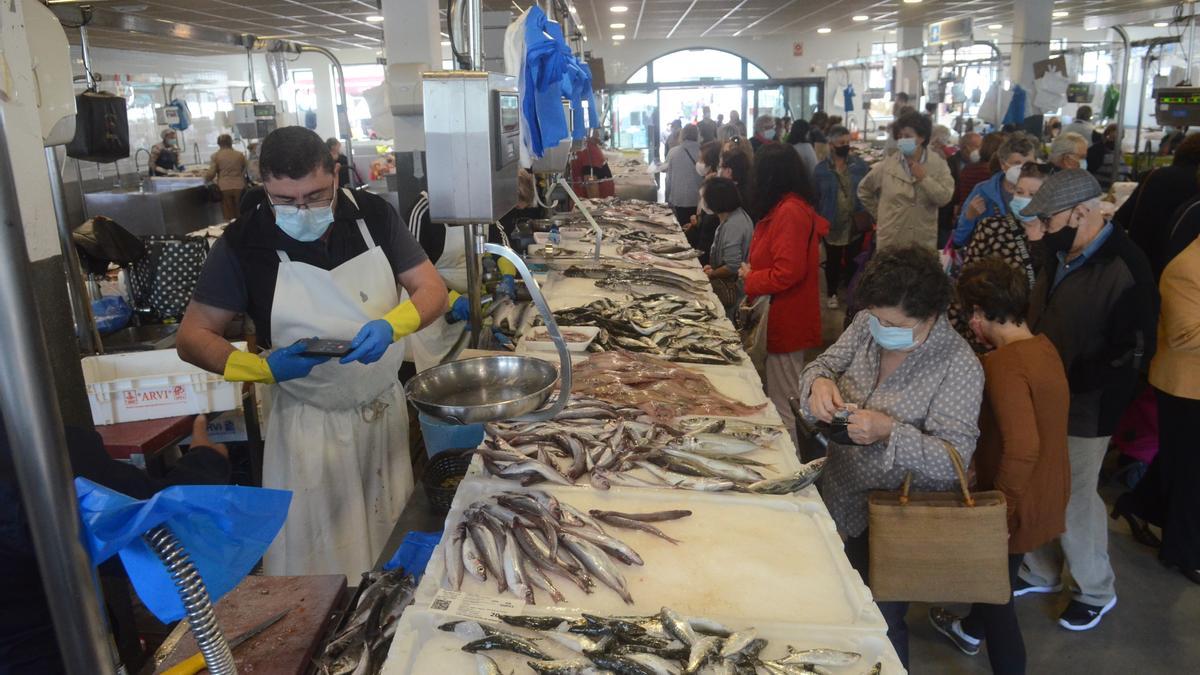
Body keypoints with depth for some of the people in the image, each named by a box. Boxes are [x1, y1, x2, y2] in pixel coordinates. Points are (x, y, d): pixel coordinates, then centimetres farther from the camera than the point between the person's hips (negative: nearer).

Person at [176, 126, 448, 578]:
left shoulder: (372, 214, -4)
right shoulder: (243, 243, -11)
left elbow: (432, 290, -2)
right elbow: (192, 337, -6)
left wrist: (390, 327, -23)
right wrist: (266, 367, -24)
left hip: (387, 410, 3)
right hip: (309, 424, -3)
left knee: (395, 552, 17)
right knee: (316, 565, 5)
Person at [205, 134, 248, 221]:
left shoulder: (216, 156, 2)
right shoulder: (240, 155, 7)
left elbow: (211, 174, -3)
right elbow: (246, 171, 12)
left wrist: (206, 178, 17)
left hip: (224, 188, -1)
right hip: (239, 187, 1)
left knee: (228, 216, 3)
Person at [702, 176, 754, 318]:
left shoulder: (732, 225, -26)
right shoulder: (738, 214, 4)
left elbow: (732, 267, -27)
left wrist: (711, 274, -10)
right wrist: (713, 267, 7)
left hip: (732, 289, -9)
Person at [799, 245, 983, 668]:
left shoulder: (960, 367, -24)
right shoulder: (867, 325, -9)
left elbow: (953, 460, -25)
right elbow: (824, 364, 0)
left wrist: (889, 431, -39)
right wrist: (819, 381, -24)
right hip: (847, 498, 6)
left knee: (882, 621, 12)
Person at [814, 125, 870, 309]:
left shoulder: (859, 164, -2)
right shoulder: (821, 169, -6)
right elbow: (815, 198, -2)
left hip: (856, 224, 1)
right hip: (832, 225, -1)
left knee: (853, 261, 15)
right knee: (833, 261, 14)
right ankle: (832, 294, 30)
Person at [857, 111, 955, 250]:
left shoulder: (938, 164, -2)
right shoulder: (886, 166, -2)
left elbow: (945, 197, -11)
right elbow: (864, 190, 11)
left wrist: (924, 178, -18)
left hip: (924, 242, 0)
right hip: (890, 241, 0)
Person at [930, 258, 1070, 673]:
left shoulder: (1003, 364, -27)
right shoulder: (1044, 346, 0)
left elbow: (1022, 446, -36)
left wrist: (1000, 510, -26)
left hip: (1020, 506, -9)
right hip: (1049, 494, 9)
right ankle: (972, 630, 56)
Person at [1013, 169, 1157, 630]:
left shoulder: (1124, 268, -20)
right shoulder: (1061, 254, 3)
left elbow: (1132, 352, -21)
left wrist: (1065, 378, -23)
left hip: (1084, 410, -7)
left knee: (1074, 501, 7)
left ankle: (1096, 593, 30)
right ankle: (1041, 573, 37)